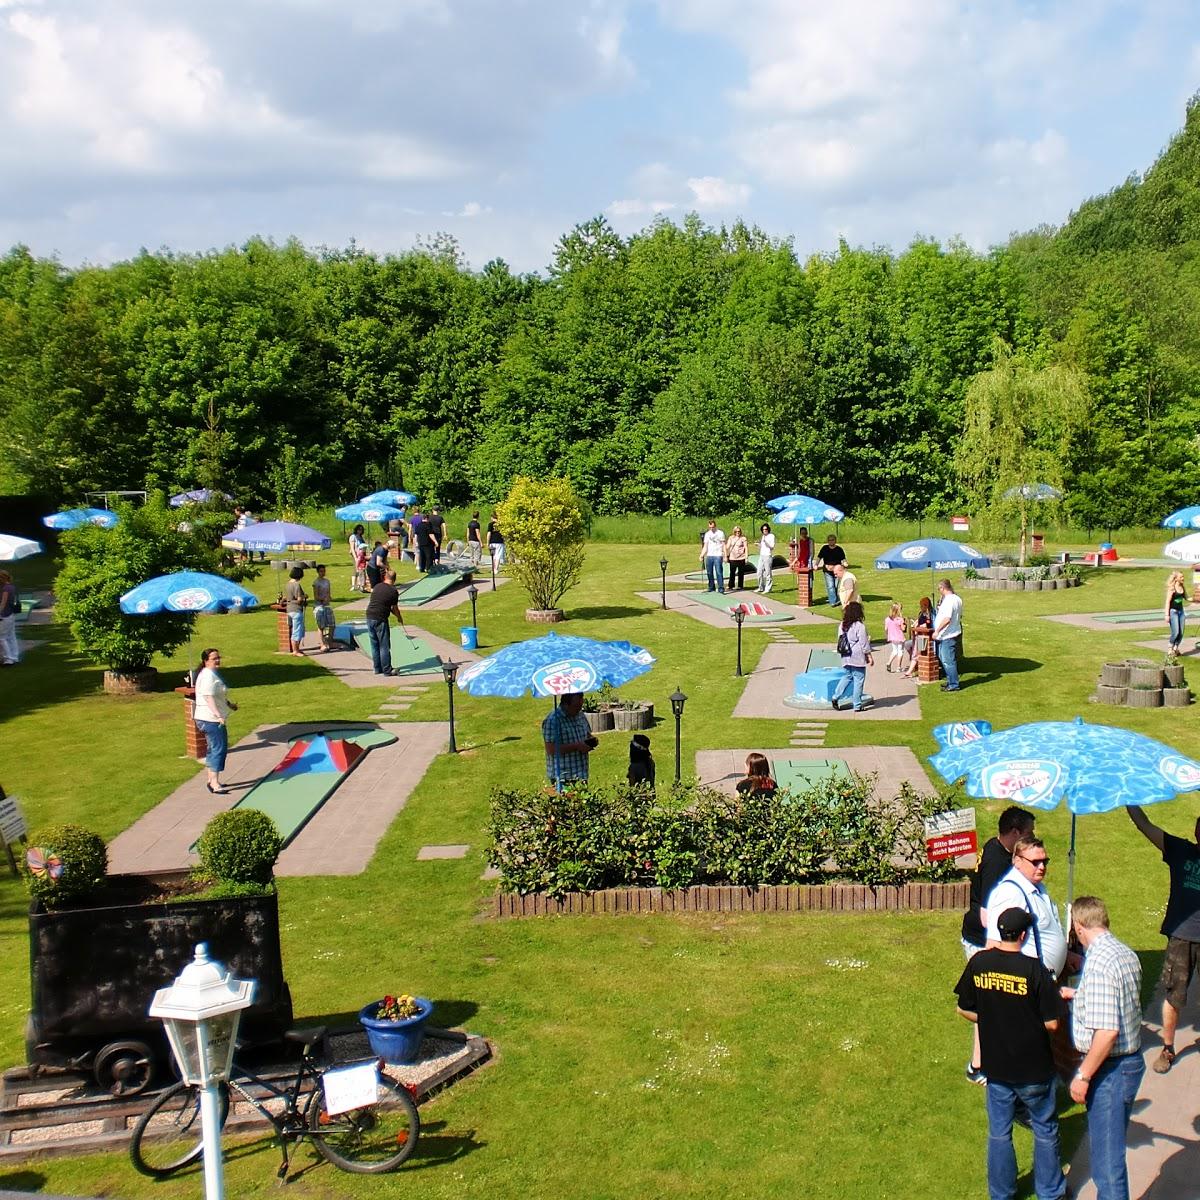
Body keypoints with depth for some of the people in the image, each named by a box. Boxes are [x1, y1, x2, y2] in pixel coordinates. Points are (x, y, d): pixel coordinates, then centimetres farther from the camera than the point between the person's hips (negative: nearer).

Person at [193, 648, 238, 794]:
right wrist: (219, 715, -32)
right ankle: (214, 783, -15)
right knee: (218, 749, -13)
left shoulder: (213, 674, 16)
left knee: (214, 749, 18)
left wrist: (229, 704, 18)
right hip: (211, 719, -11)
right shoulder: (208, 676, -18)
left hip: (212, 719, 11)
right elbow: (209, 698, -26)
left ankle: (211, 780, 26)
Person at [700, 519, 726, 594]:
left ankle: (721, 589, -11)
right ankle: (711, 588, 16)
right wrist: (701, 555, 1)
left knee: (719, 572, -11)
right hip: (709, 556, 5)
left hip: (718, 556, -5)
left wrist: (725, 556, -6)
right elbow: (705, 546, 14)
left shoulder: (720, 533, 2)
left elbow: (723, 545, 2)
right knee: (709, 573, 6)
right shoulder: (707, 534, 13)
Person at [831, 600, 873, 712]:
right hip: (858, 659, -6)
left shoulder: (843, 625, 4)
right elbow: (864, 643, -11)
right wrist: (869, 657, -4)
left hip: (846, 658, 6)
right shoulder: (860, 626, -14)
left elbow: (840, 640, 12)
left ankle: (835, 697, 8)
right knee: (858, 681, 1)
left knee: (846, 677, 19)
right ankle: (857, 705, 4)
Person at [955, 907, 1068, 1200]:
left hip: (996, 1066, 3)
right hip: (1034, 1068, -3)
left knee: (999, 1133, 16)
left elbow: (963, 1009, 1)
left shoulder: (978, 963, -10)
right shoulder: (1035, 970, -21)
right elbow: (1052, 1023, -17)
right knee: (1045, 1131, 18)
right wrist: (1031, 1019, 4)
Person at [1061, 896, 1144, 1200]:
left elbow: (1106, 1031, -28)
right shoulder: (1126, 953, 4)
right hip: (1131, 1061, 9)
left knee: (1107, 1154, 1)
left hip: (1110, 1069, -9)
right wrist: (1079, 995, 31)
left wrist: (1083, 1075, -19)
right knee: (1109, 1144, 22)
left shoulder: (1099, 963, -24)